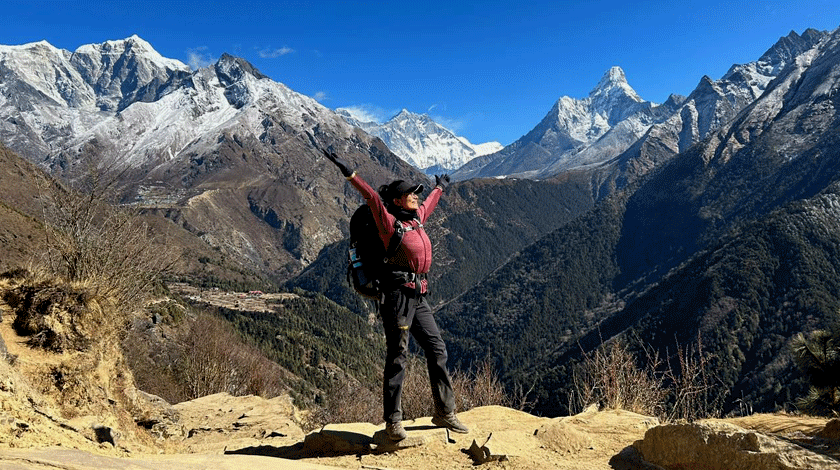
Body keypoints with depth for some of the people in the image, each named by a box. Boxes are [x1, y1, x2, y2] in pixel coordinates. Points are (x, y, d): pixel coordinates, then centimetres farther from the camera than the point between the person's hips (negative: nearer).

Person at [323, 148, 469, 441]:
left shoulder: (417, 218, 17)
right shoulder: (389, 222, -5)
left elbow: (429, 203, 36)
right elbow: (372, 197, -18)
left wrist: (440, 187, 54)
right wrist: (349, 173, -28)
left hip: (418, 296, 8)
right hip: (399, 293, -8)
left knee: (437, 350, 10)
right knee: (397, 357, -3)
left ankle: (444, 413, 22)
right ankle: (393, 422, 8)